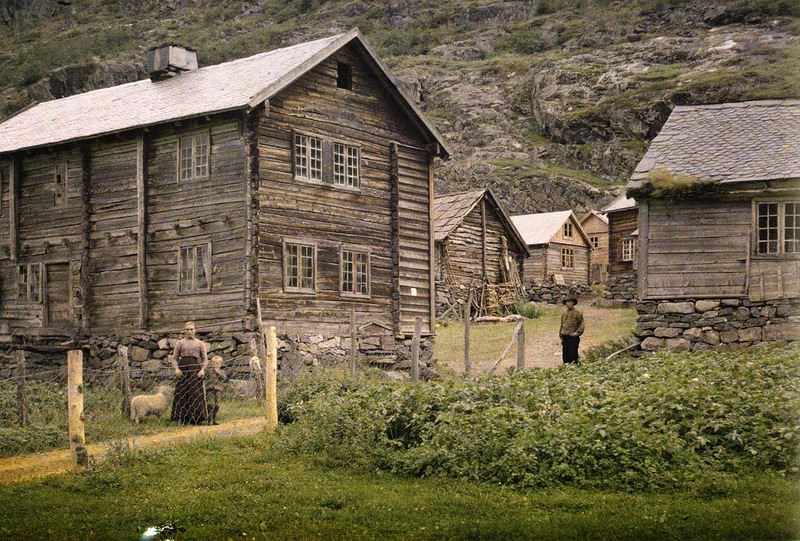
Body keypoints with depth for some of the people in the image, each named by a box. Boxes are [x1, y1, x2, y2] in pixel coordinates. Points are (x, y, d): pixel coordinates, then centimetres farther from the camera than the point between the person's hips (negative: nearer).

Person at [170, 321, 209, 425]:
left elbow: (205, 359, 10)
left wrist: (203, 370, -7)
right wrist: (176, 368, -8)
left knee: (196, 394, -6)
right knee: (182, 394, -3)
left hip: (195, 369, -1)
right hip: (182, 369, 1)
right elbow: (174, 358, 10)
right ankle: (183, 418, 2)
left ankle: (197, 418, -3)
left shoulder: (200, 343, 13)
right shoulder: (180, 343, 13)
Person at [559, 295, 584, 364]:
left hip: (573, 338, -6)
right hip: (565, 337, 6)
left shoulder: (577, 313, -6)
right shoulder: (564, 313, 12)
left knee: (573, 356, -5)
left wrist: (577, 333, -15)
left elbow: (581, 325, -4)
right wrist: (561, 337, 17)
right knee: (565, 356, 8)